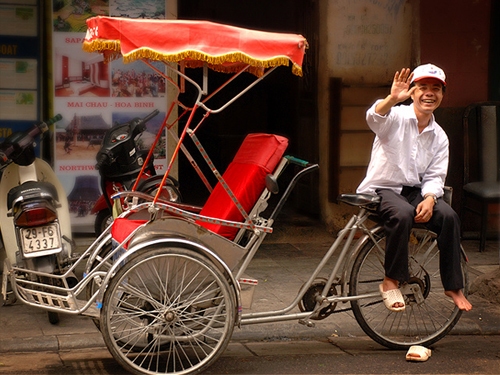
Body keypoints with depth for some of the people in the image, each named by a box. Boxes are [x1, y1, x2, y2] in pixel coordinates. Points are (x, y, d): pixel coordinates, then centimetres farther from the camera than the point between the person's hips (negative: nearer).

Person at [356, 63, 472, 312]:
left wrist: (429, 199, -20)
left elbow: (435, 176, 2)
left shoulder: (439, 137, 7)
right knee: (403, 214, -36)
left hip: (414, 190, 5)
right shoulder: (396, 117, -7)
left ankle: (453, 286, -11)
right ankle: (391, 282, -22)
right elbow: (374, 118, -31)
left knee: (449, 216, -22)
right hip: (381, 189, -4)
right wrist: (392, 99, -53)